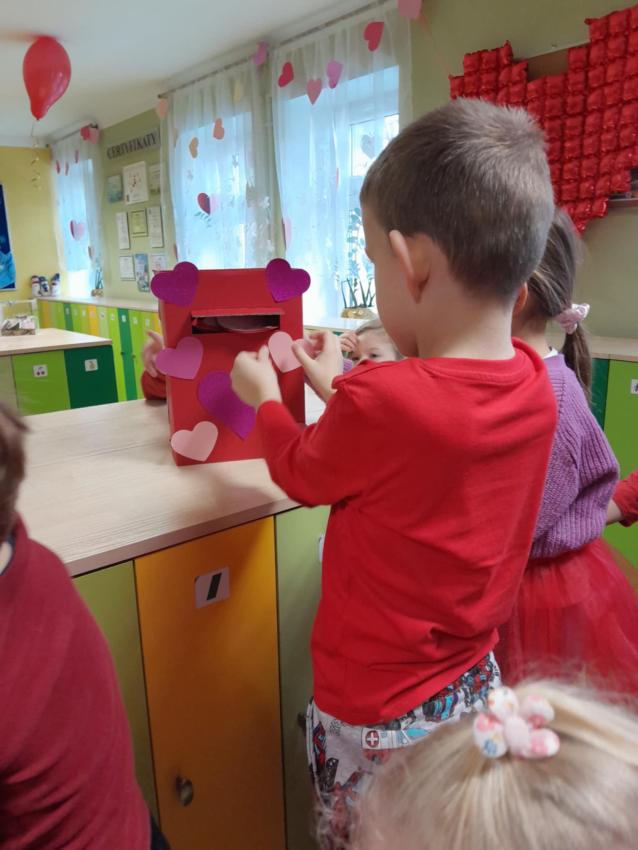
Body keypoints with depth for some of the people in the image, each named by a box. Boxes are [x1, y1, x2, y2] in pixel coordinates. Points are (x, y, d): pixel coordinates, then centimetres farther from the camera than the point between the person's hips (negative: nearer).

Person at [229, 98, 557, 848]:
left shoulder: (378, 401, -32)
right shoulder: (533, 385, -11)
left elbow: (301, 472, -9)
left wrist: (263, 395, 8)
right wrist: (342, 387, 14)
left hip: (380, 712, -6)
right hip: (475, 684, 6)